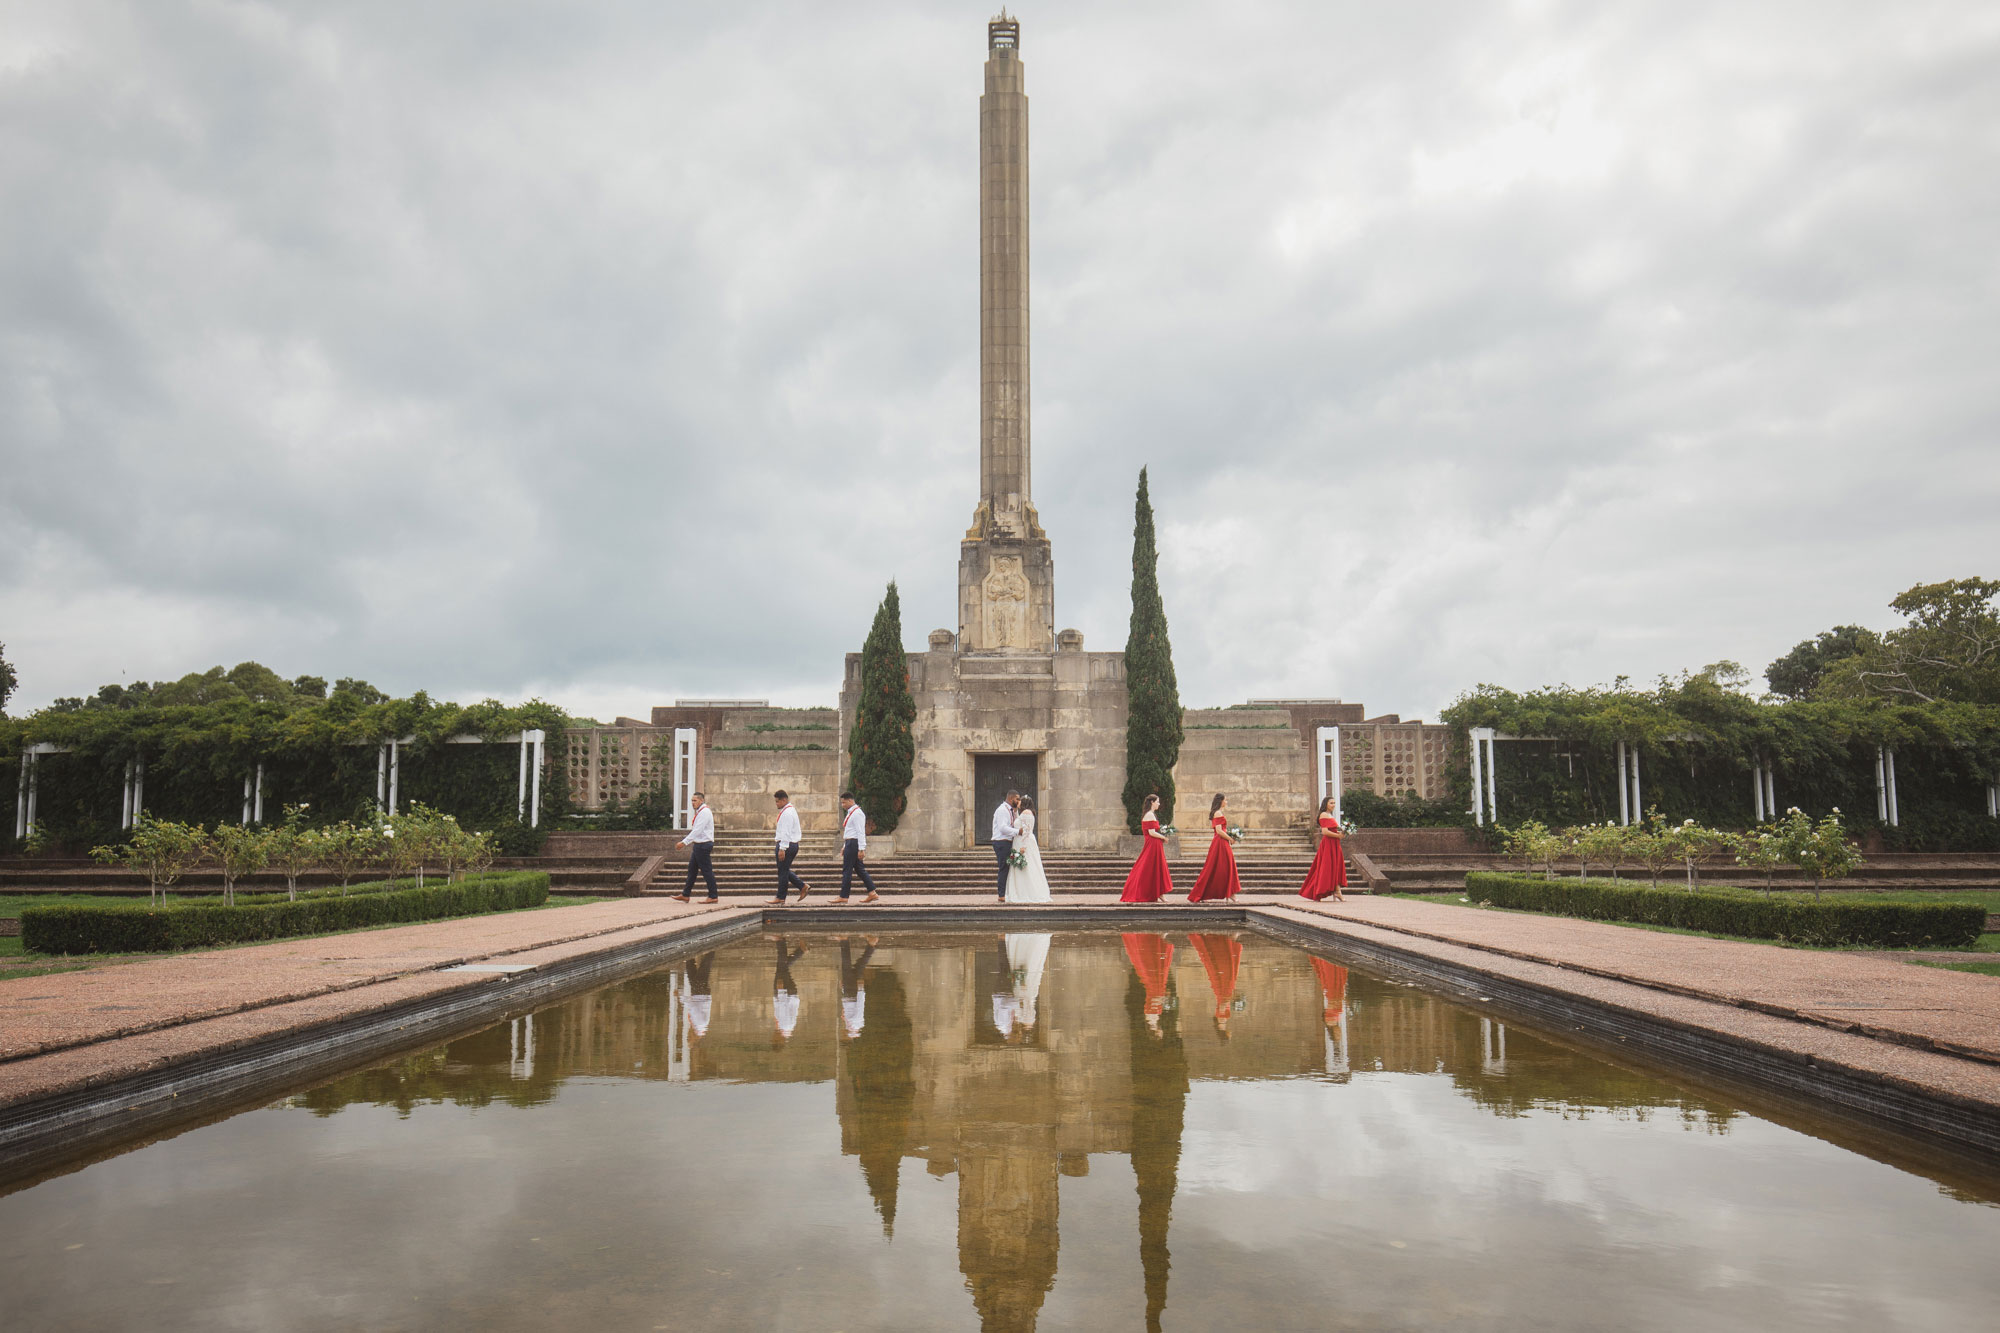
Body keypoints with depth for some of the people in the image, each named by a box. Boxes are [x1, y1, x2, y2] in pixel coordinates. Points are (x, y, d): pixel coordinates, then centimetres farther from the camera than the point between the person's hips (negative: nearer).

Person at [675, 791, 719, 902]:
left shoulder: (704, 812, -16)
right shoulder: (700, 812, 16)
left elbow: (697, 831, -22)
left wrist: (684, 842, -23)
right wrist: (684, 842, 18)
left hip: (703, 845, -10)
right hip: (699, 845, 10)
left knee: (707, 871, -6)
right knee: (692, 869, 12)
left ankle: (713, 897, -2)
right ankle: (686, 895, 16)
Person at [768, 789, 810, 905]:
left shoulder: (787, 813, -16)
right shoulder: (791, 810, 18)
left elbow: (786, 832, -22)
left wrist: (782, 849, -24)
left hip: (787, 845, -10)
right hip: (792, 844, 10)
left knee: (783, 872, -4)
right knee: (785, 870, 15)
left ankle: (780, 899, 2)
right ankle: (803, 886, 13)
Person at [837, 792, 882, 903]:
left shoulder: (857, 813, -15)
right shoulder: (851, 813, 17)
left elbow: (861, 832, -19)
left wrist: (861, 849, -23)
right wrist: (844, 847, 24)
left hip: (853, 844, -10)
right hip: (850, 844, 10)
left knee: (847, 871, -5)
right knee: (860, 869, 9)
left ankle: (843, 897, 0)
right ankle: (872, 893, 9)